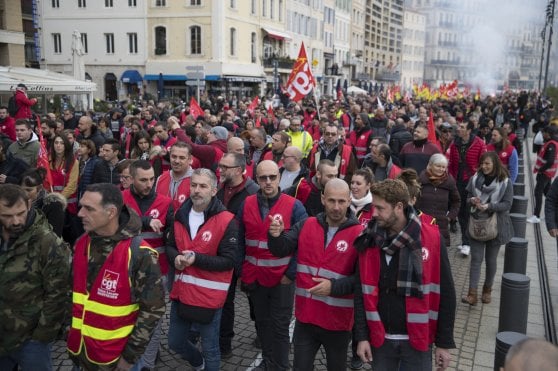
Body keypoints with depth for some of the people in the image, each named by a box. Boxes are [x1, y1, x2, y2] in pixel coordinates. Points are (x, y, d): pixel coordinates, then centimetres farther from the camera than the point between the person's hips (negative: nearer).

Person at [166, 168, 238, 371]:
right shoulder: (180, 215, 4)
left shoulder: (227, 221, -15)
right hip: (181, 291, 6)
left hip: (209, 294, -6)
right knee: (175, 342, 21)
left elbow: (228, 261, -15)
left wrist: (196, 258, -25)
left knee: (210, 348, 10)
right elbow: (170, 246, 13)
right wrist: (176, 257, -11)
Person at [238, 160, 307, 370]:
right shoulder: (247, 205, 0)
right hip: (254, 278, 4)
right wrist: (241, 271, 5)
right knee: (262, 323, 20)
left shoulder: (294, 206, -12)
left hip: (282, 279, -4)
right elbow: (240, 241, 7)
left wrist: (291, 274, -14)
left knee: (280, 326, 5)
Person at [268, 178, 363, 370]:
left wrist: (334, 286, -25)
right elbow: (281, 250, -6)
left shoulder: (359, 234, -13)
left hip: (337, 320, -2)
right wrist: (275, 236, -27)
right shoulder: (305, 225, 0)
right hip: (305, 315, 3)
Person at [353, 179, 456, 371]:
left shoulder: (431, 238, -10)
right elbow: (362, 292, 2)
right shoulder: (369, 240, -3)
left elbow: (445, 294, -5)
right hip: (380, 339, 2)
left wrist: (444, 343, -3)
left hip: (417, 340, -2)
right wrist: (362, 336, -3)